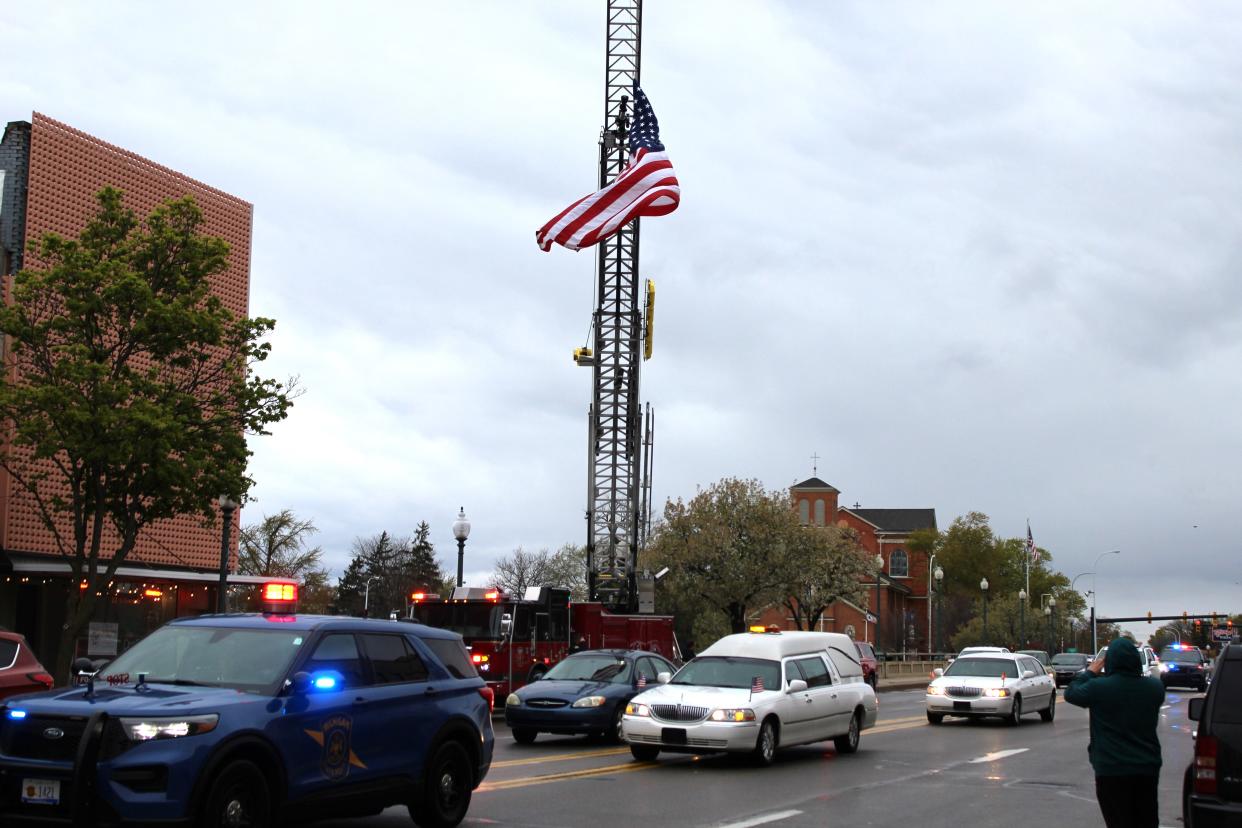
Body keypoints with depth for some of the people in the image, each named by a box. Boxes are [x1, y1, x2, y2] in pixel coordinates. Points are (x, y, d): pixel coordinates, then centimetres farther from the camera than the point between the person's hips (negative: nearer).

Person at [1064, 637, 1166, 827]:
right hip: (1147, 768, 4)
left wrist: (1090, 673, 12)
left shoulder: (1099, 687, -17)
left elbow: (1071, 693, -1)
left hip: (1112, 770, -4)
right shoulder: (1154, 687, -3)